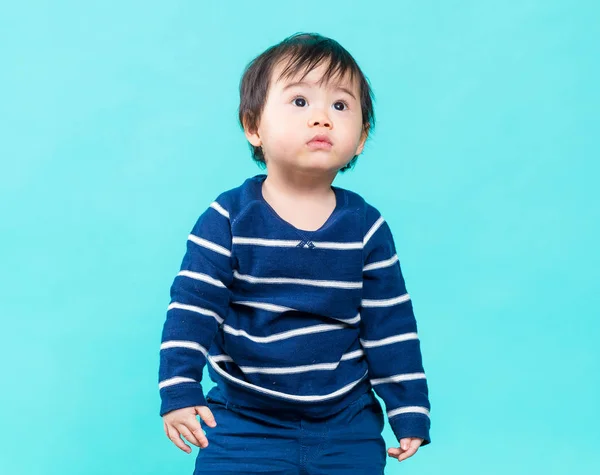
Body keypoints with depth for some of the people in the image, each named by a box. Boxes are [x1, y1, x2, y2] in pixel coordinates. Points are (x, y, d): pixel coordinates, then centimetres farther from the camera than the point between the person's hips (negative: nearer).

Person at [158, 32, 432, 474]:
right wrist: (179, 392, -17)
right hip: (243, 423, -1)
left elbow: (391, 326, 1)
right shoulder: (228, 218, -10)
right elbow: (192, 306, -10)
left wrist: (410, 411, 1)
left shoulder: (367, 228, -4)